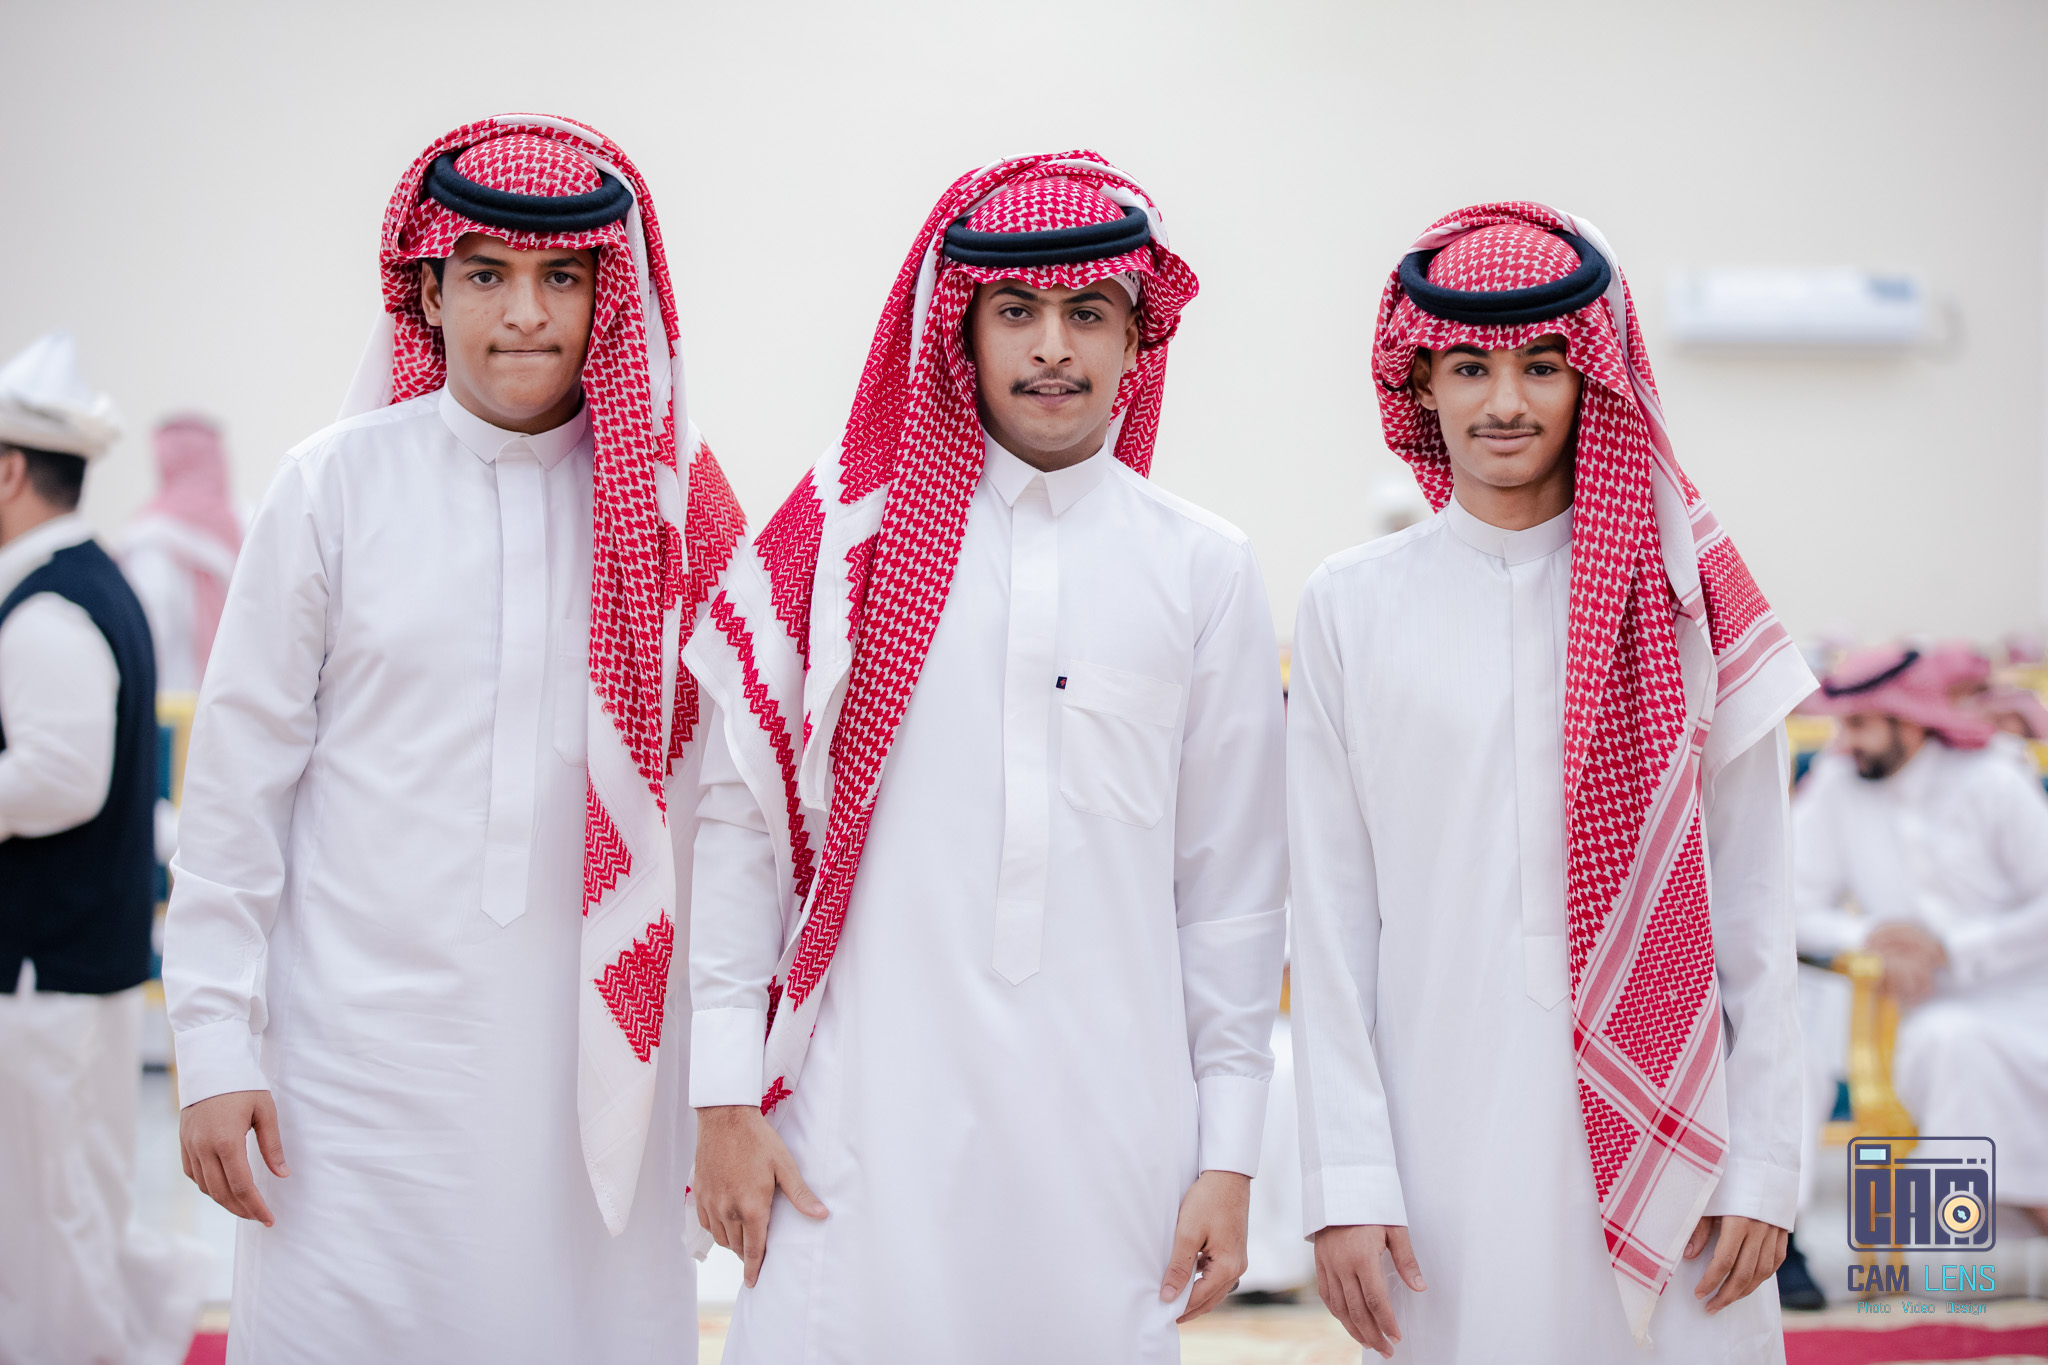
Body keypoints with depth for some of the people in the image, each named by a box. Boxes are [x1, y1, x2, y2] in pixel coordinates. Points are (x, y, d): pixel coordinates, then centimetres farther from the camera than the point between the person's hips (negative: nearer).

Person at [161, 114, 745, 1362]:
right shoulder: (335, 486, -1)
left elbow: (725, 798, 6)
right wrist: (214, 1047, -2)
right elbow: (239, 781, 2)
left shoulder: (671, 497, 3)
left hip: (600, 1049, 1)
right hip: (366, 1047, -1)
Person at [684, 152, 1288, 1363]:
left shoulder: (1207, 571, 7)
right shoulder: (845, 537, 3)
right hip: (865, 1122, -1)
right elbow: (736, 816, 3)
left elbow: (1233, 881, 8)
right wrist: (726, 1093, -1)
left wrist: (1231, 1153, 6)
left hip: (1114, 1130, 1)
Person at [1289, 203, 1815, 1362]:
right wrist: (1347, 1178, -3)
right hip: (1447, 1138, 0)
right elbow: (1332, 915, 2)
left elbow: (1753, 899, 4)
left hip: (1663, 1128, 0)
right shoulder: (1354, 605, 3)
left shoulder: (1681, 594, 3)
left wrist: (1765, 1160, -1)